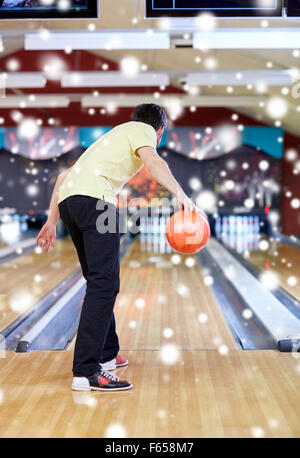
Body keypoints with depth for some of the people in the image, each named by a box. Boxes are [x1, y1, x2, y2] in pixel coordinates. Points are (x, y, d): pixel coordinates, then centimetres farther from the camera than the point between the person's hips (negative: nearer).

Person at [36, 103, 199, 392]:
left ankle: (106, 353, 31)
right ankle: (87, 371, -20)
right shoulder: (143, 130, 15)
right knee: (104, 283, -13)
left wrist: (52, 222, 33)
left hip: (68, 200, 9)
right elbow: (152, 160, -11)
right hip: (94, 198, -9)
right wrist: (180, 194, -22)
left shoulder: (114, 136, 37)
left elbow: (64, 176, 34)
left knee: (99, 280, 20)